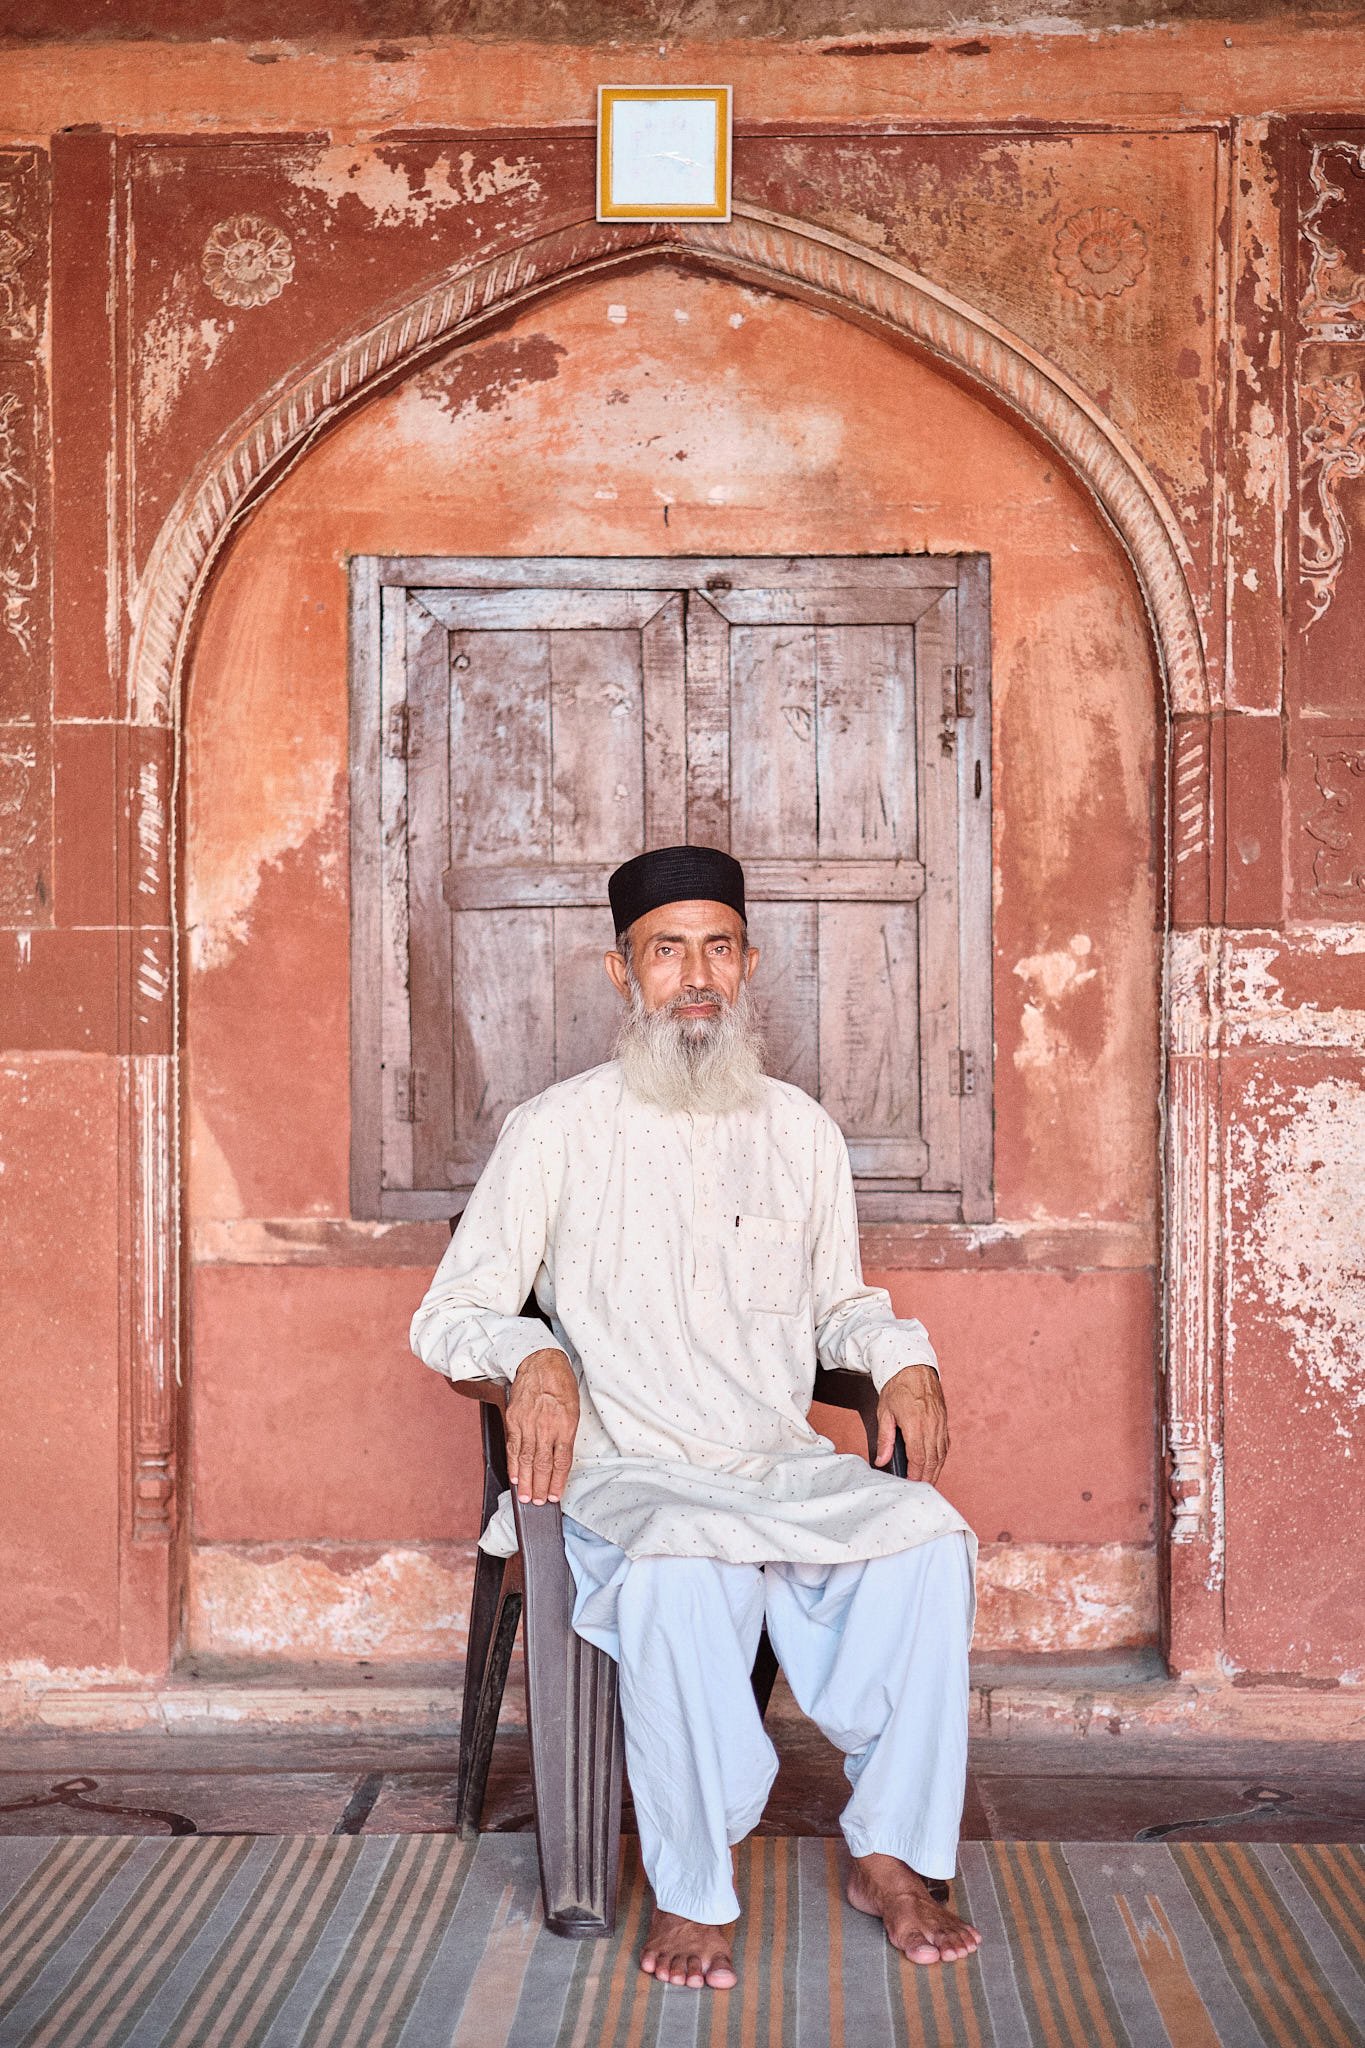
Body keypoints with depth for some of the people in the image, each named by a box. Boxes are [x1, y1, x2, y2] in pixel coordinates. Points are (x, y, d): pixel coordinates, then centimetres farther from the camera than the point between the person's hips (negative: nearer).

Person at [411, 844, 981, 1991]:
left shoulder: (802, 1132, 13)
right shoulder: (559, 1130, 2)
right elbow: (449, 1314, 3)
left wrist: (900, 1354, 3)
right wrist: (531, 1358, -19)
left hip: (787, 1468, 4)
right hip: (627, 1476, -3)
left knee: (930, 1539, -25)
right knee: (683, 1574, -36)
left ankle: (889, 1854, -10)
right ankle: (692, 1890, -19)